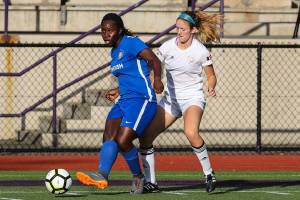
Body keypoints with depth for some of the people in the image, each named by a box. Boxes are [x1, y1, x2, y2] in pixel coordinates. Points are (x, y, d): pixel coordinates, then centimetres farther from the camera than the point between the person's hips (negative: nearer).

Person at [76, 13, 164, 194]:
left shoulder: (130, 43, -7)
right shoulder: (115, 52, 20)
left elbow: (153, 60, -21)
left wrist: (157, 79, -38)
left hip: (141, 100, -9)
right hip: (124, 101, 9)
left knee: (122, 141, -18)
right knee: (109, 136, -15)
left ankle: (138, 177, 4)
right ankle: (102, 176, -31)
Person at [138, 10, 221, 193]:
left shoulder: (201, 51, -11)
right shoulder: (167, 47, -3)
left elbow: (211, 76, 3)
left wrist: (211, 88, -19)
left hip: (193, 98, -5)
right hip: (171, 98, 5)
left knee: (191, 132, -34)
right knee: (145, 136, -8)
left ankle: (209, 174, -15)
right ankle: (151, 183, 4)